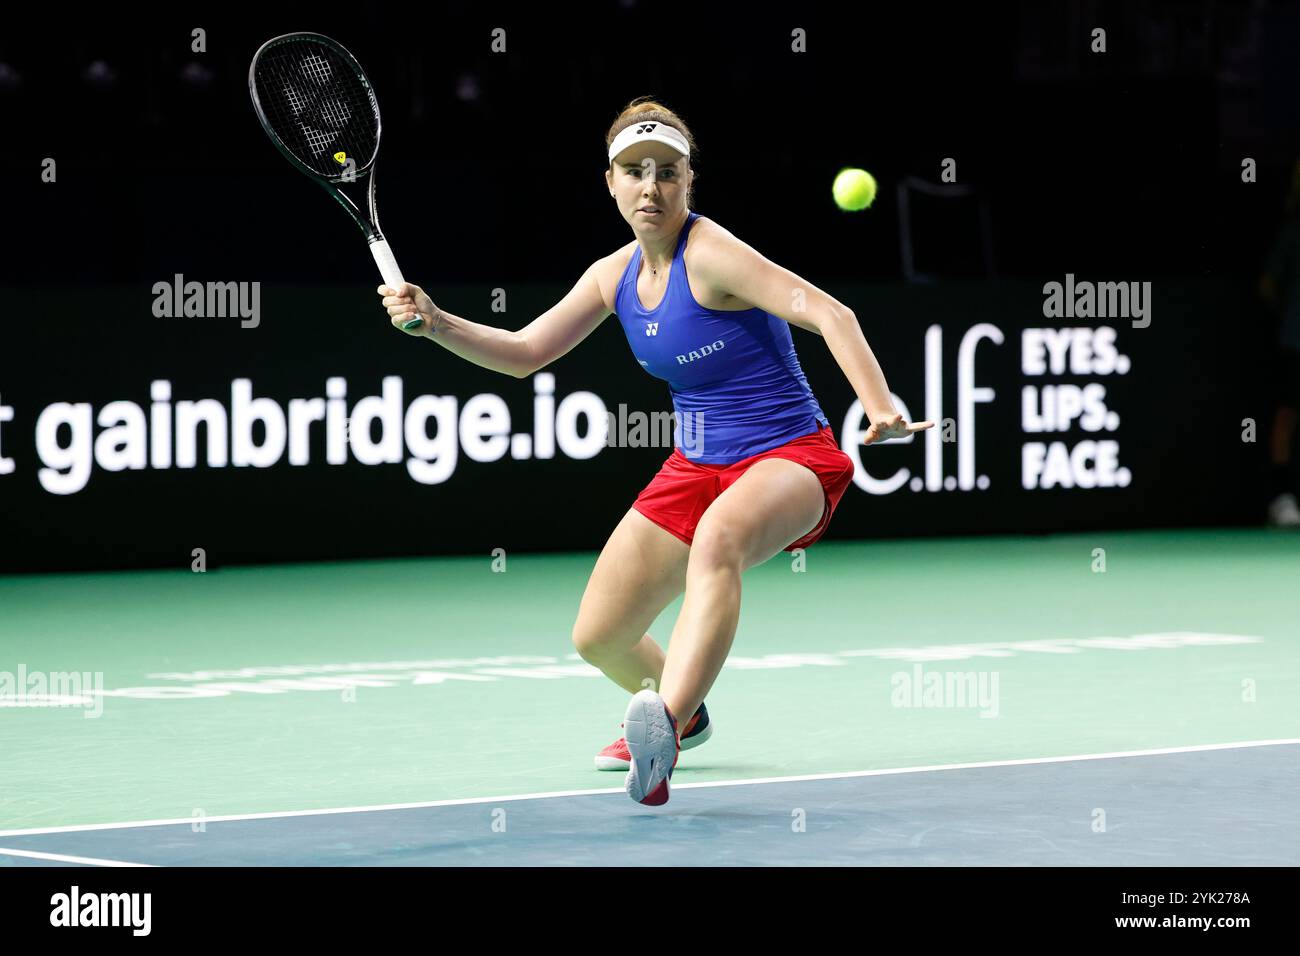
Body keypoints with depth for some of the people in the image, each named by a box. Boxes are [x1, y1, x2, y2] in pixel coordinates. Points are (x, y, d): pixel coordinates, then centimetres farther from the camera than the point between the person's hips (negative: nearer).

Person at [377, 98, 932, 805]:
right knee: (597, 638, 7)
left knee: (718, 538, -42)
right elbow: (523, 352, 13)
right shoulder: (615, 275, 5)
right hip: (697, 466, 8)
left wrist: (880, 408, -42)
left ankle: (663, 726, -57)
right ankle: (682, 713, 41)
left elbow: (829, 314, -27)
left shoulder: (709, 254, -18)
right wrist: (434, 322, -3)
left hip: (790, 456, -8)